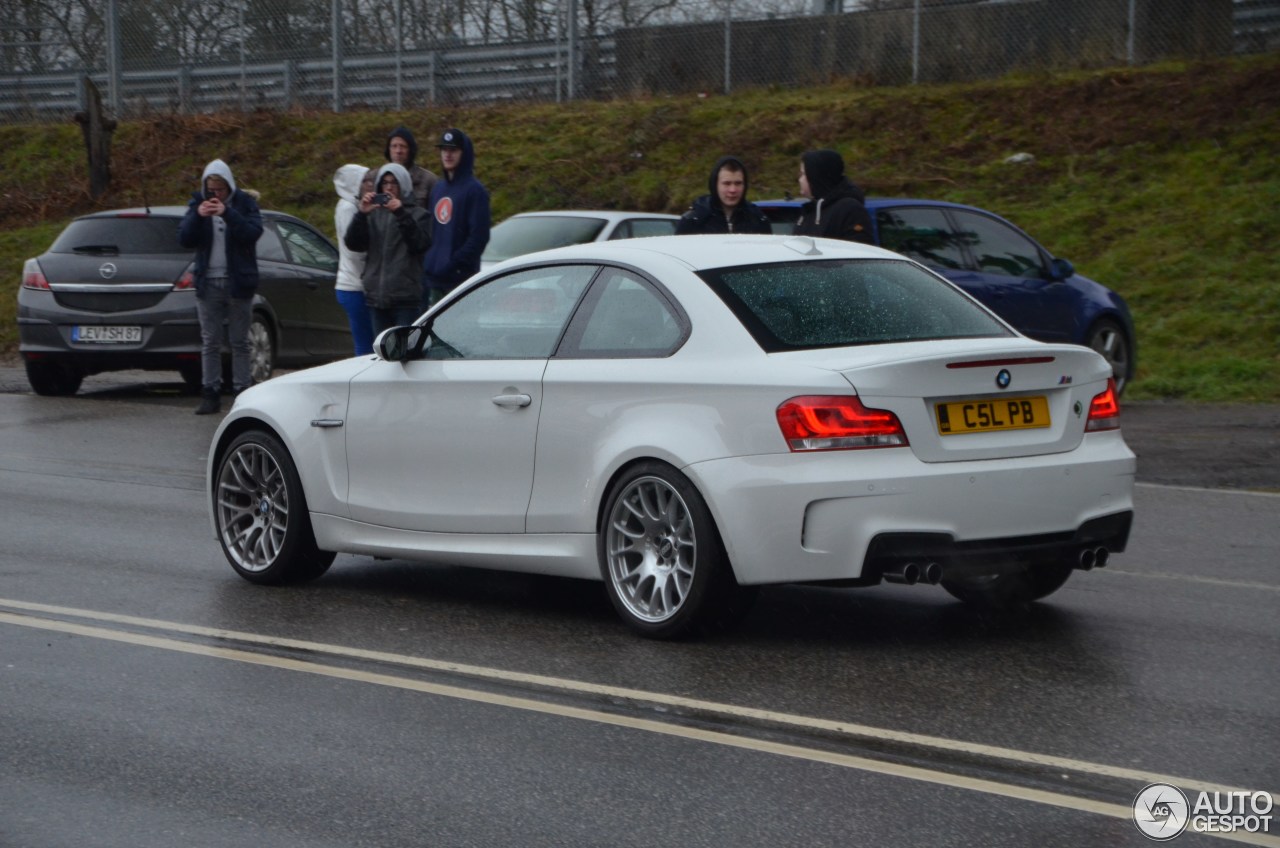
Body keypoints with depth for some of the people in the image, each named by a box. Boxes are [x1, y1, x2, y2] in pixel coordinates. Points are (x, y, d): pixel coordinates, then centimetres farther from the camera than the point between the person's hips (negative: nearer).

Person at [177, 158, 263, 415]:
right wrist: (197, 216, -19)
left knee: (240, 342, 2)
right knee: (210, 343, 3)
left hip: (238, 283, -2)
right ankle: (211, 394, 6)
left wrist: (228, 213, -26)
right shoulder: (198, 203, 7)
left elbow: (254, 231, -16)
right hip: (208, 283, 2)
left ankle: (242, 391, 5)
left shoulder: (244, 202, 0)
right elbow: (184, 238, -1)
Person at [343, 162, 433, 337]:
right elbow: (352, 243, 3)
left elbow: (420, 244, -12)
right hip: (376, 295, 4)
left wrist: (401, 214, -20)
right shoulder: (373, 214, 12)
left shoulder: (418, 214, 3)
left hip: (405, 298, -4)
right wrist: (361, 214, -11)